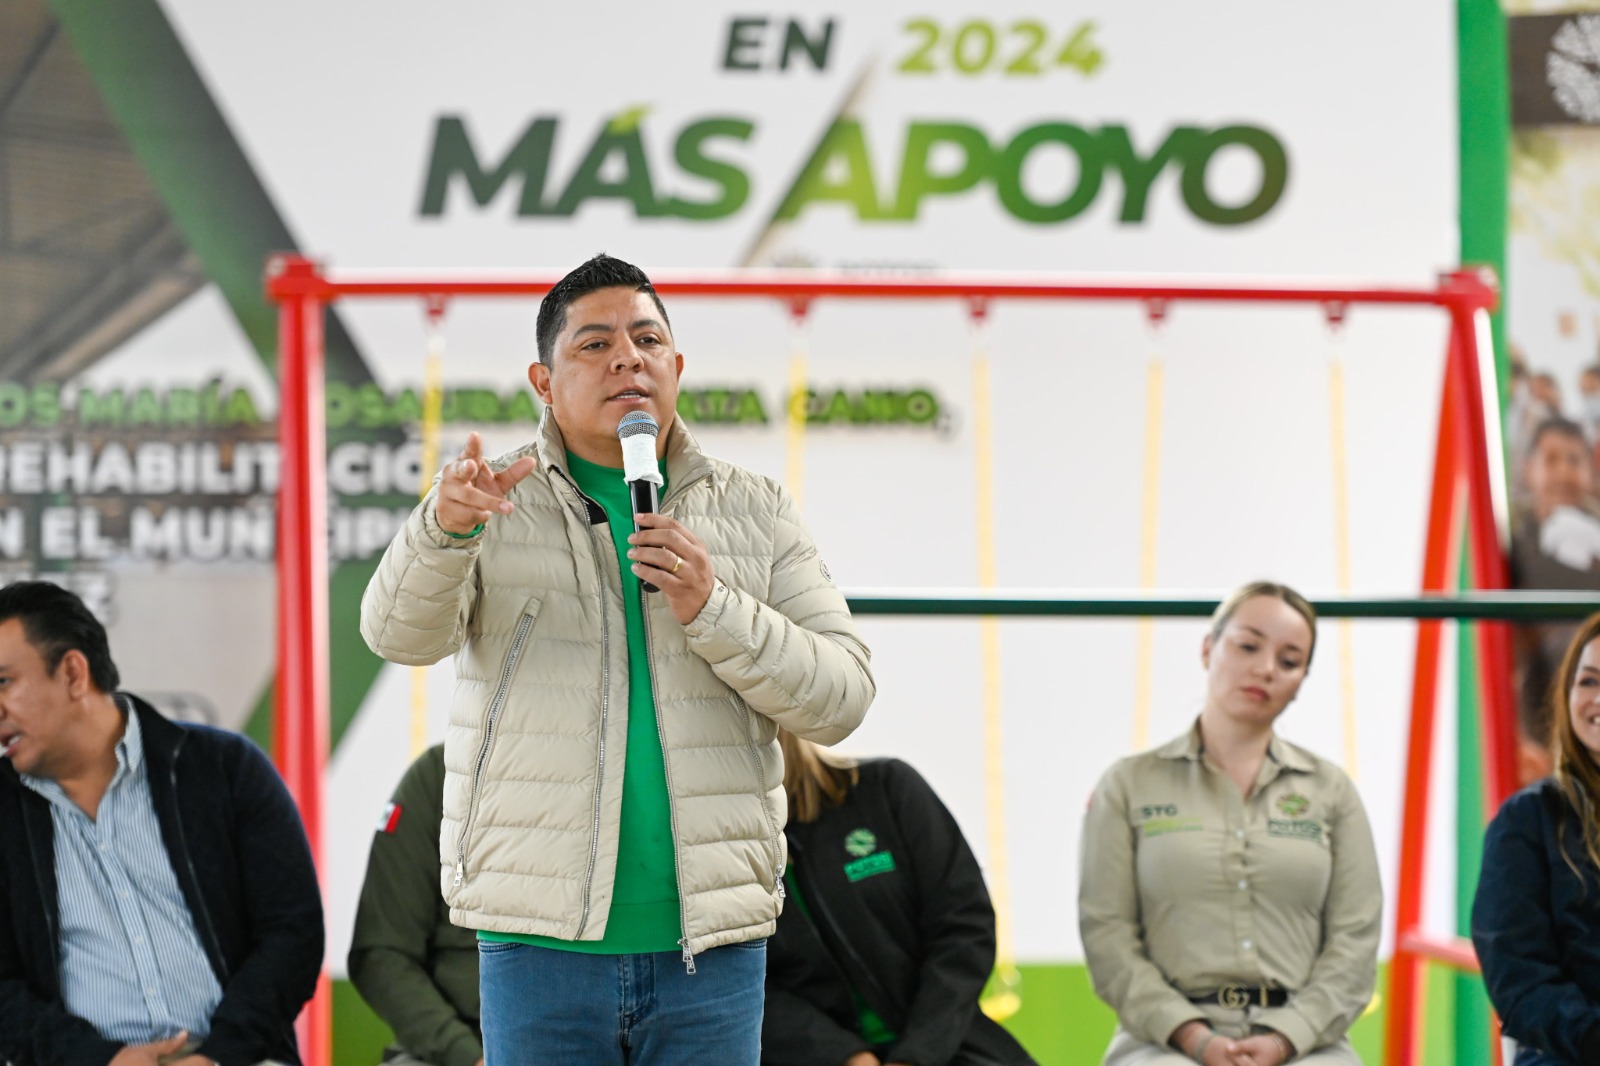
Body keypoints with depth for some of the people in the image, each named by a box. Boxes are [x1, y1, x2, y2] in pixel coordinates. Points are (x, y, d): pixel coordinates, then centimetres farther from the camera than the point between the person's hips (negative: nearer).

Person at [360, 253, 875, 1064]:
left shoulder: (756, 513, 9)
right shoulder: (500, 509, 4)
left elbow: (841, 696, 3)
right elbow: (402, 631, -13)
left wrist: (712, 609, -13)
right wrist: (444, 526, -34)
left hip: (709, 945, 2)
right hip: (543, 939, -2)